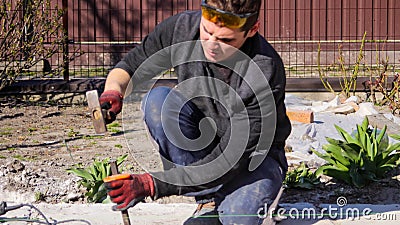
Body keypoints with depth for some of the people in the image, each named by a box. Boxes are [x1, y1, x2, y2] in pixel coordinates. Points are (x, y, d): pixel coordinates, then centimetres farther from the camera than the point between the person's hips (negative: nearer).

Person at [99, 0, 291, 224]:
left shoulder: (265, 72, -32)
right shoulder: (182, 28, -19)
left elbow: (231, 161, -32)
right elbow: (130, 67, -2)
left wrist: (153, 184, -38)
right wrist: (113, 91, -28)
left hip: (253, 154, -4)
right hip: (199, 145, 5)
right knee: (157, 99, -25)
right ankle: (210, 201, -17)